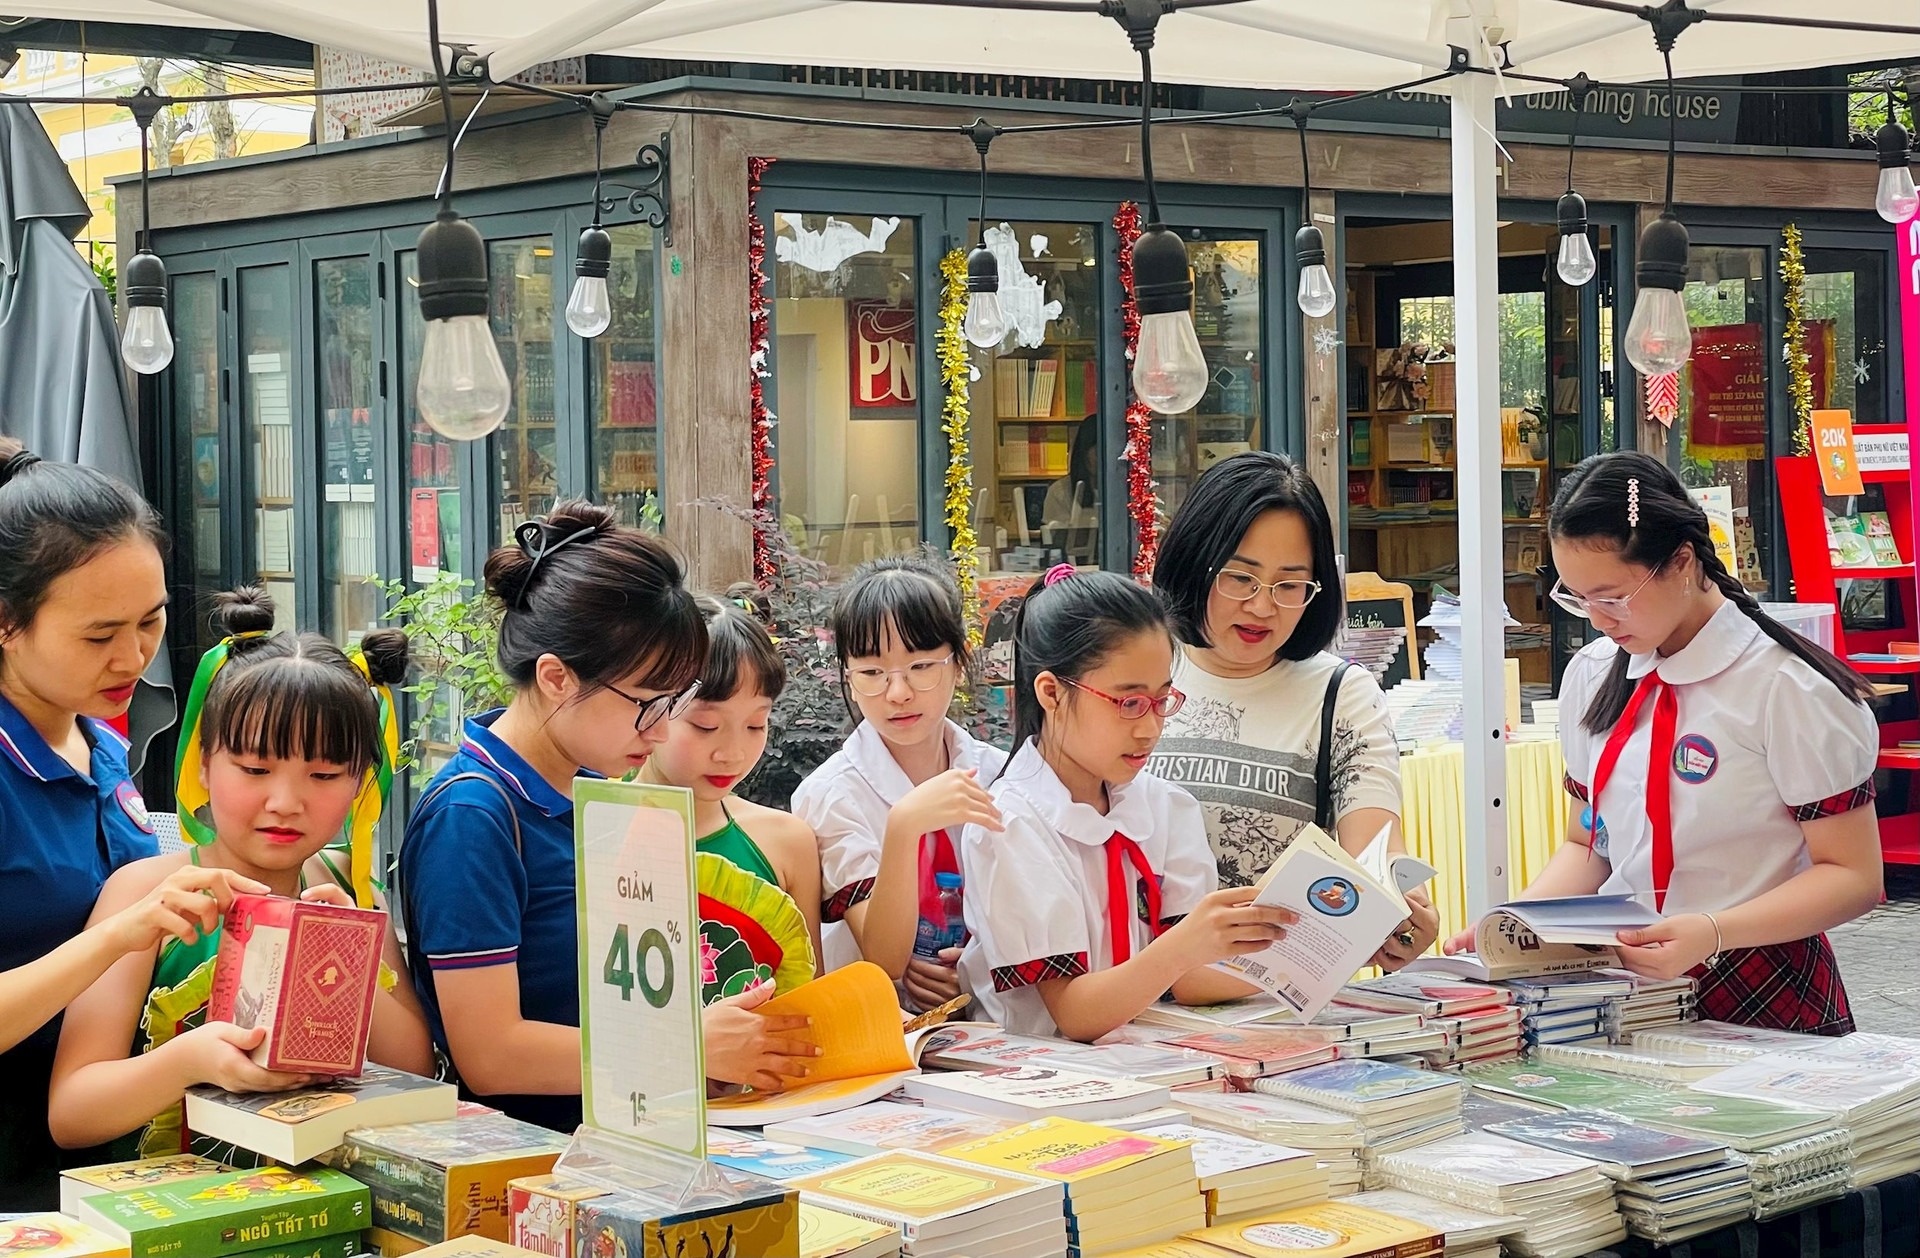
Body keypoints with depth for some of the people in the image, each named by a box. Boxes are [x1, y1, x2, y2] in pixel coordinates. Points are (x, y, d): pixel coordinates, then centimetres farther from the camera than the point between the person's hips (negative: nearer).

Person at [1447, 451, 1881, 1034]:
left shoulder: (1786, 690, -9)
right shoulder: (1592, 676, 10)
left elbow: (1853, 875, -8)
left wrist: (1711, 933, -22)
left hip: (1759, 1007, -6)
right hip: (1623, 996, 6)